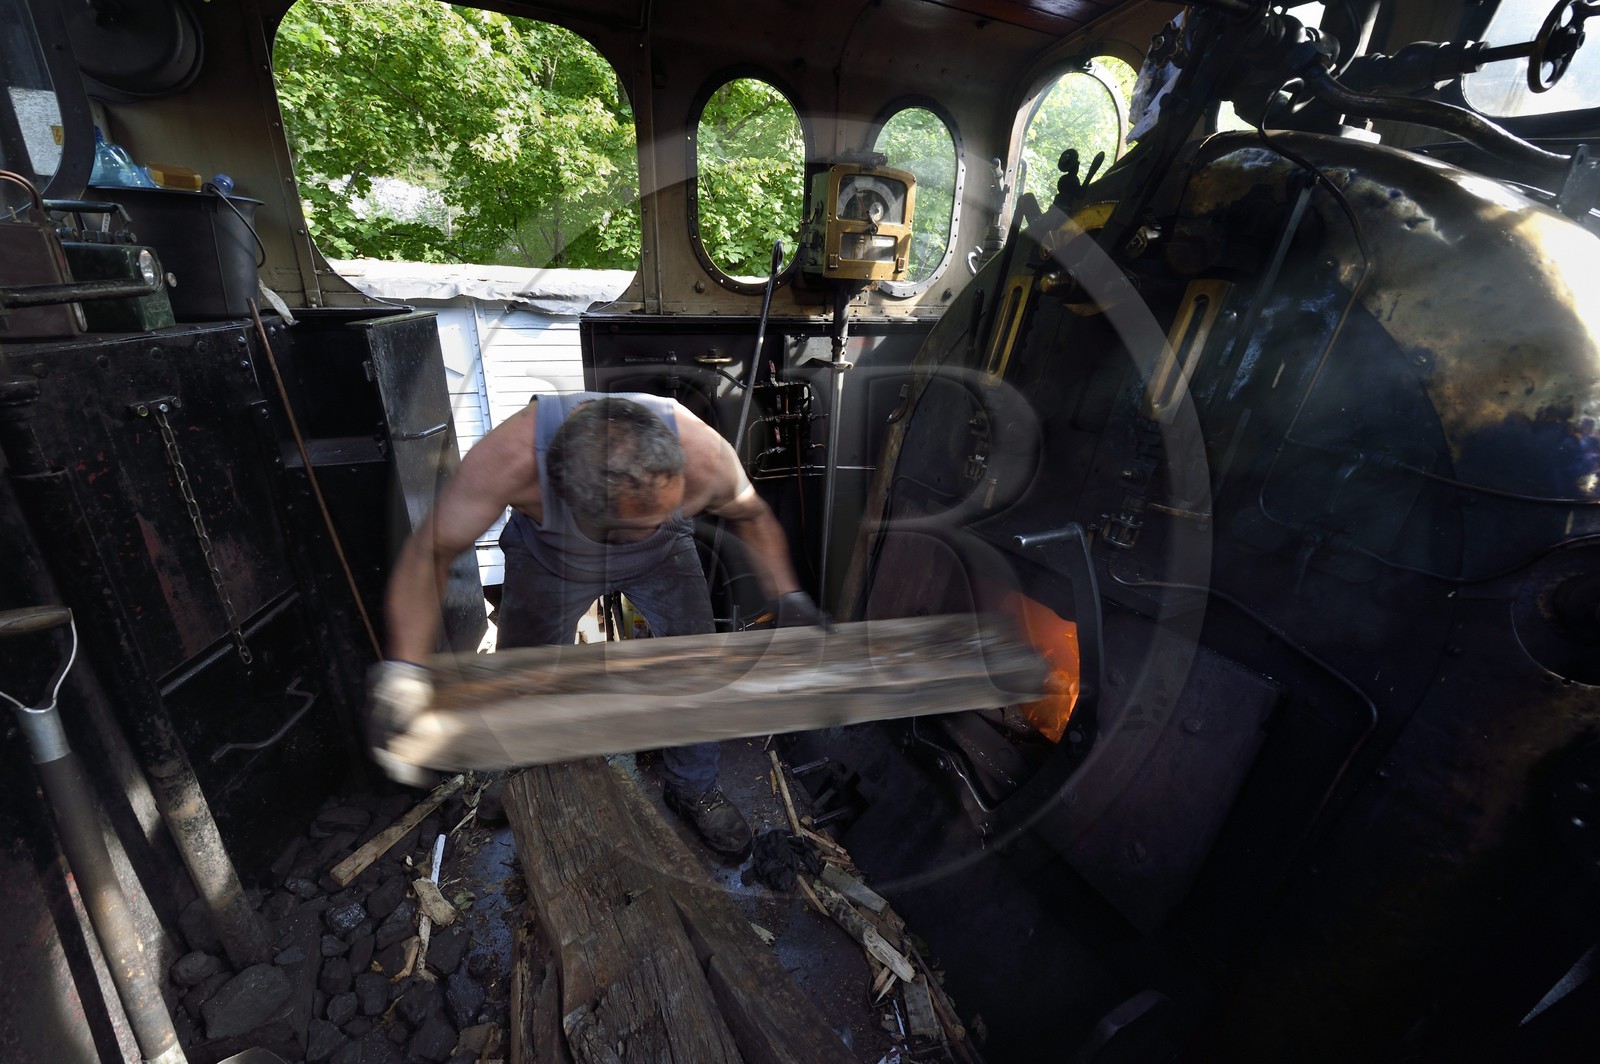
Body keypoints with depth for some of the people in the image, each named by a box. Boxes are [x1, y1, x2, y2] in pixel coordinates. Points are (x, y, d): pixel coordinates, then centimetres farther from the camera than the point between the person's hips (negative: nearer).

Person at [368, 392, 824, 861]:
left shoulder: (703, 455, -38)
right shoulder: (507, 459, -42)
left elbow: (750, 514, -15)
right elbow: (429, 552, -28)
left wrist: (788, 595, -23)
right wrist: (402, 672, -39)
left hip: (663, 556, 1)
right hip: (548, 556, 0)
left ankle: (692, 788, 25)